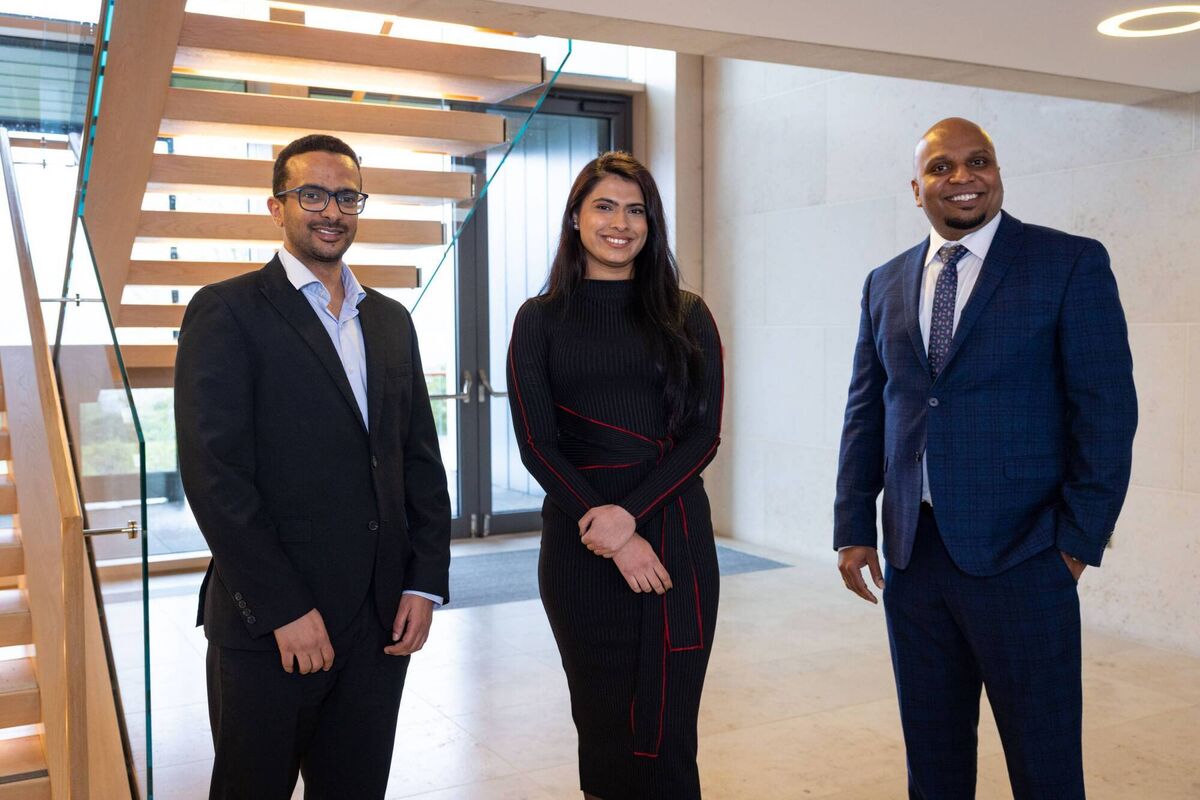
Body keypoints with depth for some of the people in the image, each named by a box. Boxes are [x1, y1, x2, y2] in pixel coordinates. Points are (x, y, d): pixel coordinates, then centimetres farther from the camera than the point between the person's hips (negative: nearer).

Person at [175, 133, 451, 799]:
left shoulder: (391, 320, 13)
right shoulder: (226, 311, -5)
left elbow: (421, 458, 12)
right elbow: (213, 473, -12)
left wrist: (425, 583, 2)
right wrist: (284, 609, -14)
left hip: (383, 619, 5)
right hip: (269, 626, -5)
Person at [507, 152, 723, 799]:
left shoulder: (687, 316, 7)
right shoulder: (541, 319, 5)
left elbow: (704, 433, 0)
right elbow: (537, 445, -2)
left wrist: (630, 512, -14)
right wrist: (612, 537, -10)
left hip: (676, 536, 1)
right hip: (580, 544, 0)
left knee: (668, 731, 3)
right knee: (603, 724, 8)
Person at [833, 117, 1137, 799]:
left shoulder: (1071, 263, -3)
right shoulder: (887, 283, 11)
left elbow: (1106, 408, -5)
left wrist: (1081, 538, -8)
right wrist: (854, 528, 8)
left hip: (1019, 558, -4)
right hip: (911, 556, 4)